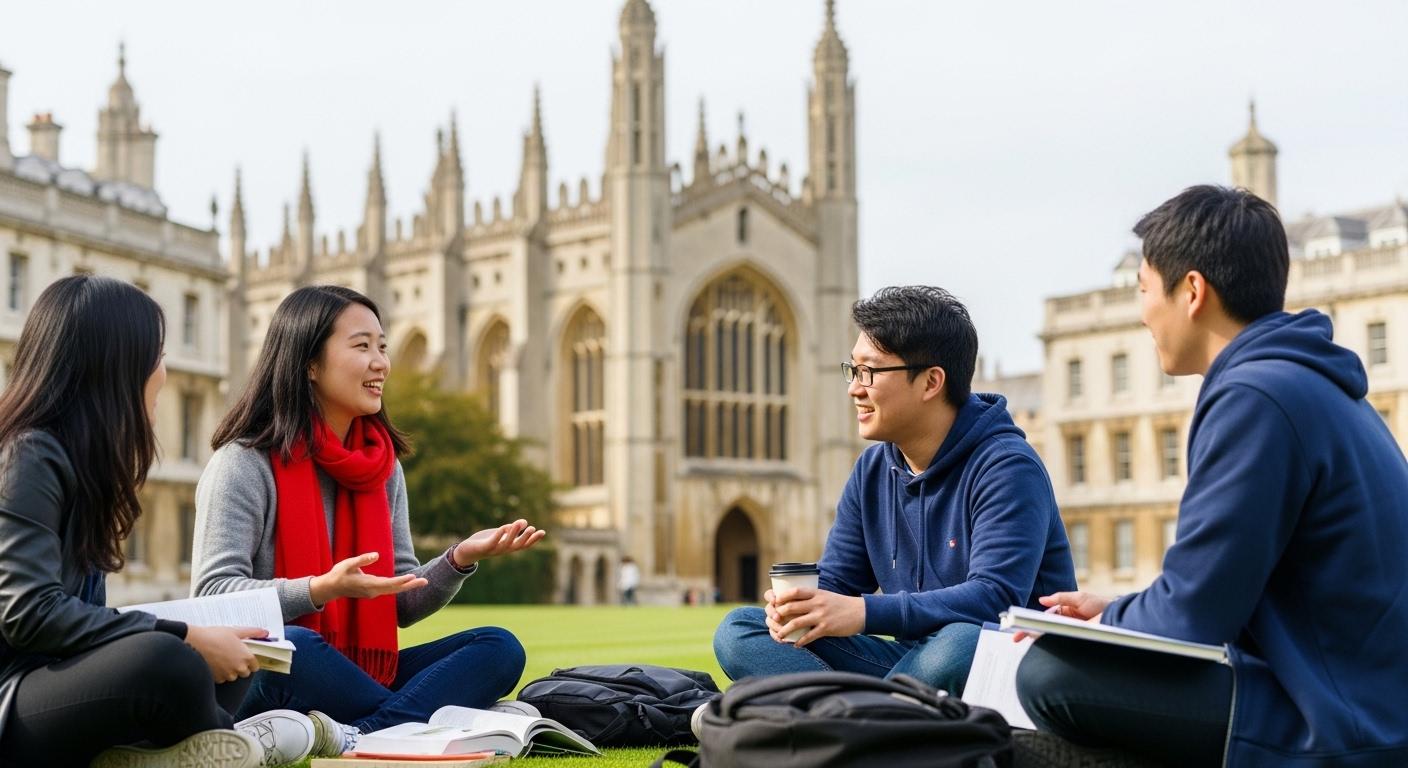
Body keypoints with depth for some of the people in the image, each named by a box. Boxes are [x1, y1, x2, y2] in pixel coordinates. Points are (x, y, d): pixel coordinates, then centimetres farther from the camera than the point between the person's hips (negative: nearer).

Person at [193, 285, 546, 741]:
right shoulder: (245, 463, -7)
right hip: (266, 675, -6)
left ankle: (364, 735, -34)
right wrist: (322, 589, -28)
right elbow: (212, 595, -15)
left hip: (357, 678, 6)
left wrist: (460, 560, -8)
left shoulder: (383, 467, 12)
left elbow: (401, 605, 11)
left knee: (498, 648, -12)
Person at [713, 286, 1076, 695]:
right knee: (739, 630, -7)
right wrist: (798, 605, -15)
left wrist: (865, 612, -34)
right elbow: (835, 584, 11)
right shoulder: (872, 470, 10)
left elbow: (996, 598, -26)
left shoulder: (1005, 467, -13)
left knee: (961, 644, -42)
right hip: (912, 659, 7)